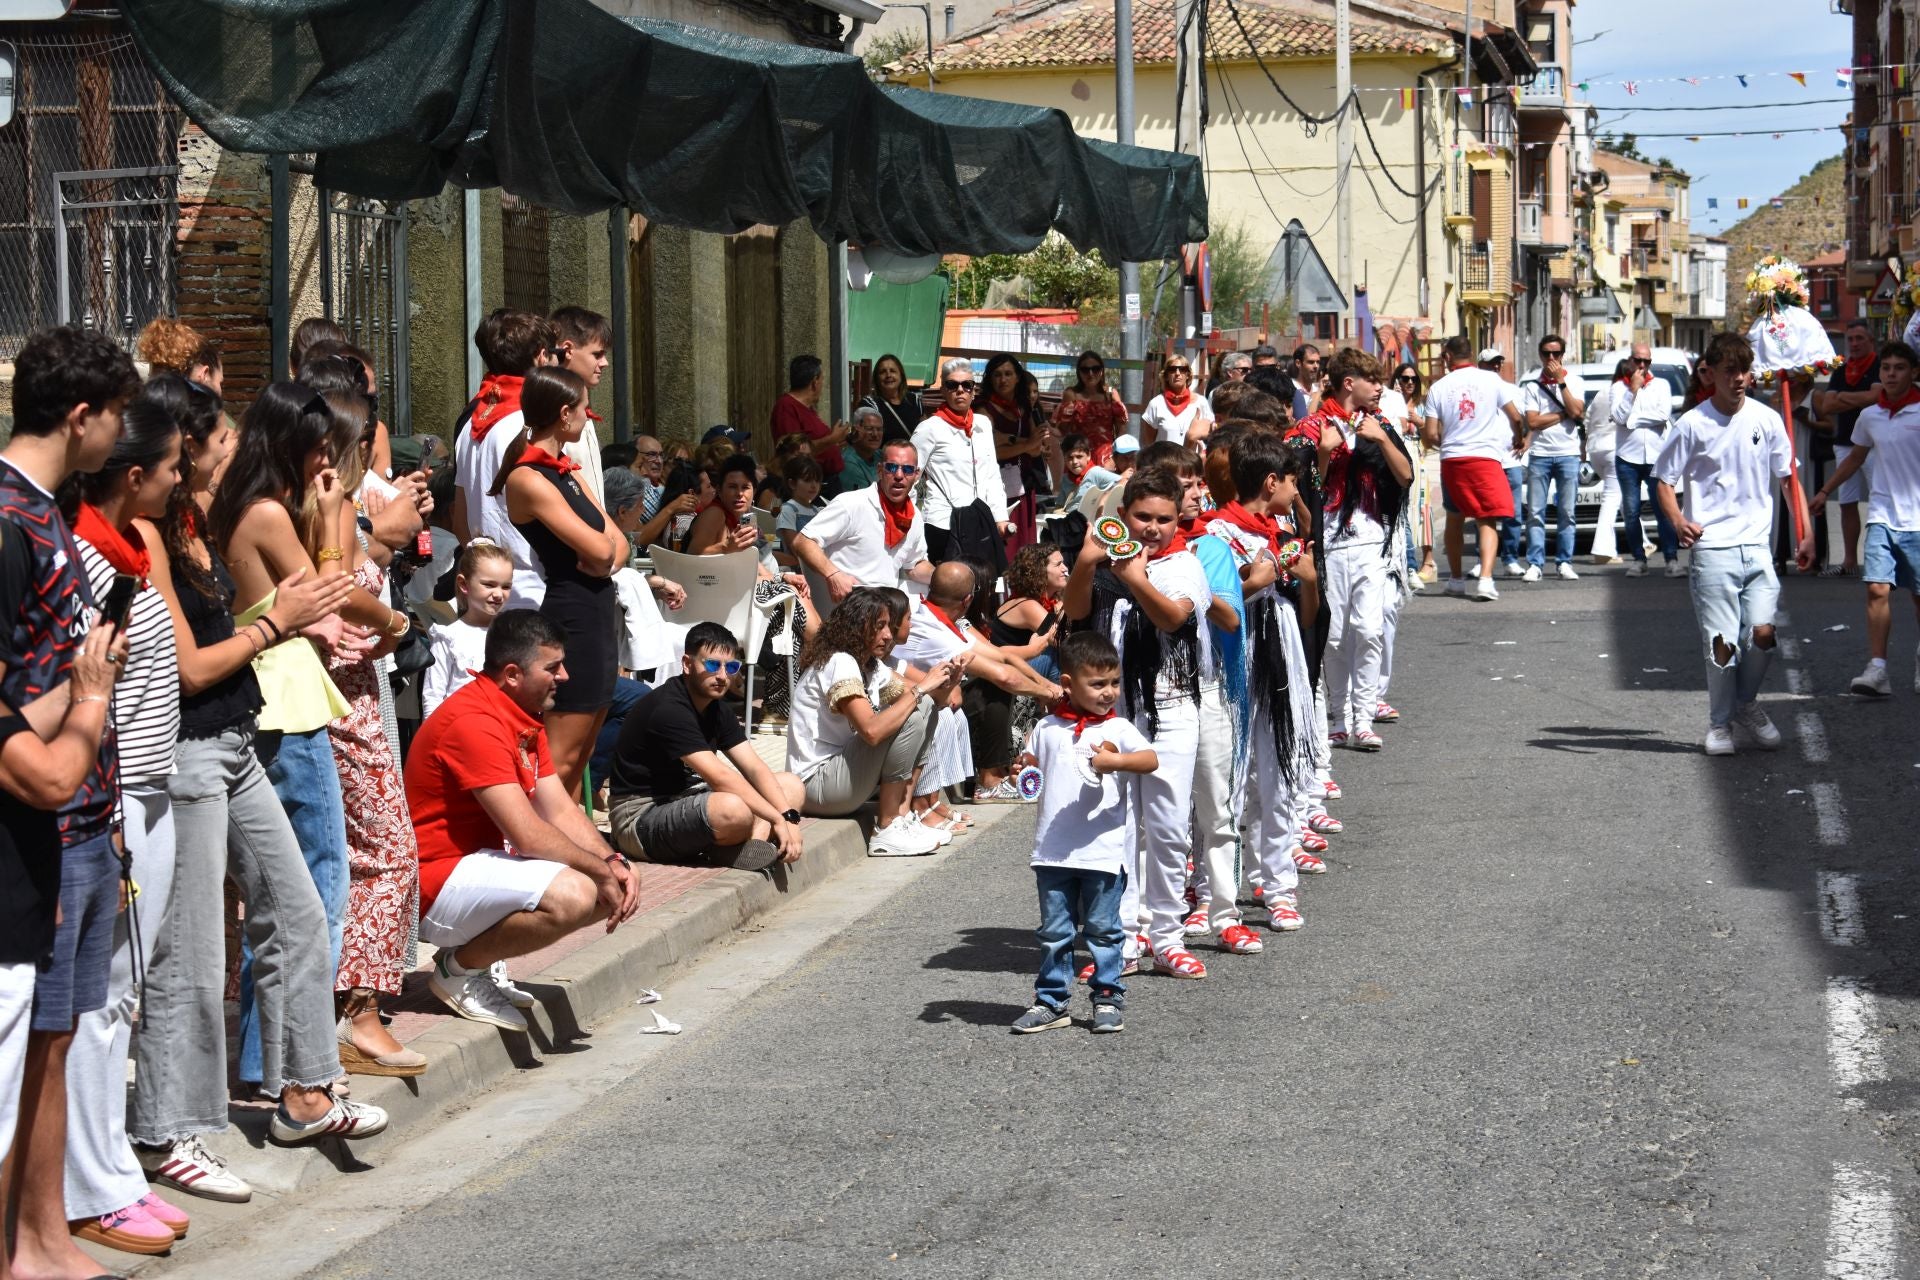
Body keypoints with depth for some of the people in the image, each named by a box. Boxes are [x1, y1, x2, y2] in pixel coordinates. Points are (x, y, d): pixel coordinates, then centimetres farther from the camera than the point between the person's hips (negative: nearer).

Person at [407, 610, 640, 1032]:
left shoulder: (526, 719, 11)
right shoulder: (474, 722, -22)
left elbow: (561, 811, 8)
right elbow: (526, 834, -25)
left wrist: (613, 864, -8)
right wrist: (602, 870, -15)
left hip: (482, 862, 11)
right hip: (437, 881, -11)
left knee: (606, 892, 5)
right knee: (570, 895, -30)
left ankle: (475, 953, 10)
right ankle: (459, 969, -8)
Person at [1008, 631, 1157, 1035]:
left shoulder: (1118, 728, -3)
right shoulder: (1048, 728, 8)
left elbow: (1150, 759, -17)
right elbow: (1030, 760, 21)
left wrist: (1115, 761, -34)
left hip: (1104, 850, -3)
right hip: (1053, 850, 3)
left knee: (1103, 929, 5)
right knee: (1054, 931, 10)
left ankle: (1108, 998, 17)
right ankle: (1051, 1001, 18)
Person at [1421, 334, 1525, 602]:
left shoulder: (1438, 387, 2)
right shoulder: (1492, 380, 0)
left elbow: (1430, 435, -1)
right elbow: (1516, 417, 2)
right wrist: (1519, 439, 23)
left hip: (1452, 459, 2)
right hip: (1486, 458, -2)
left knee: (1455, 519, 19)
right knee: (1487, 521, -1)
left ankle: (1456, 579, 26)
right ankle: (1485, 578, -19)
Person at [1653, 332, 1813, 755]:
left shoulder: (1766, 419, 5)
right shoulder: (1692, 425, -3)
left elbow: (1789, 479, 13)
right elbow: (1663, 480, 1)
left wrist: (1806, 533, 6)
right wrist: (1677, 521, -18)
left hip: (1756, 546, 2)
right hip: (1712, 548, -2)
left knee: (1763, 632, -10)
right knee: (1722, 642, -4)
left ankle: (1746, 705, 16)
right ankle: (1719, 723, 15)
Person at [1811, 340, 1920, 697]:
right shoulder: (1869, 417, 8)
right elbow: (1855, 457, 25)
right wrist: (1825, 491, 29)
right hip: (1882, 517, 3)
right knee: (1877, 589, -11)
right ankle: (1877, 669, -13)